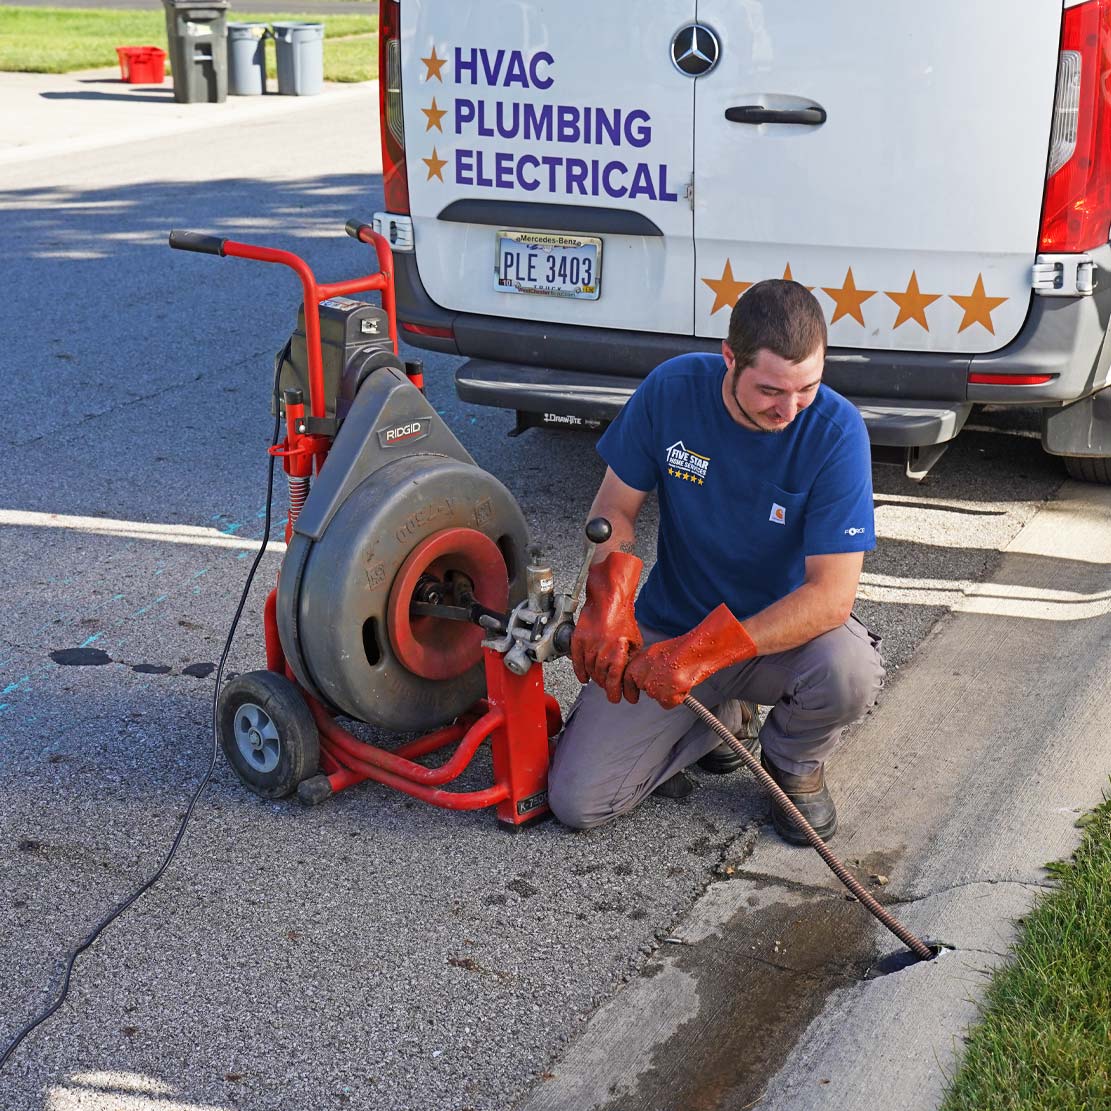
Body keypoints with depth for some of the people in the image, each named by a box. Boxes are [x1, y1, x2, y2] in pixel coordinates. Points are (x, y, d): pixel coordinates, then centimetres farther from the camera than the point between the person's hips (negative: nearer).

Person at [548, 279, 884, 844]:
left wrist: (707, 652, -34)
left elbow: (831, 594, -25)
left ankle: (793, 761, 1)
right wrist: (608, 603, -23)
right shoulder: (671, 390, -15)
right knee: (576, 801, -11)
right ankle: (720, 718, 16)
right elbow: (616, 506, -3)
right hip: (668, 628, 2)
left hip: (784, 630, -1)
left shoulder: (836, 431, -22)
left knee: (850, 672, -37)